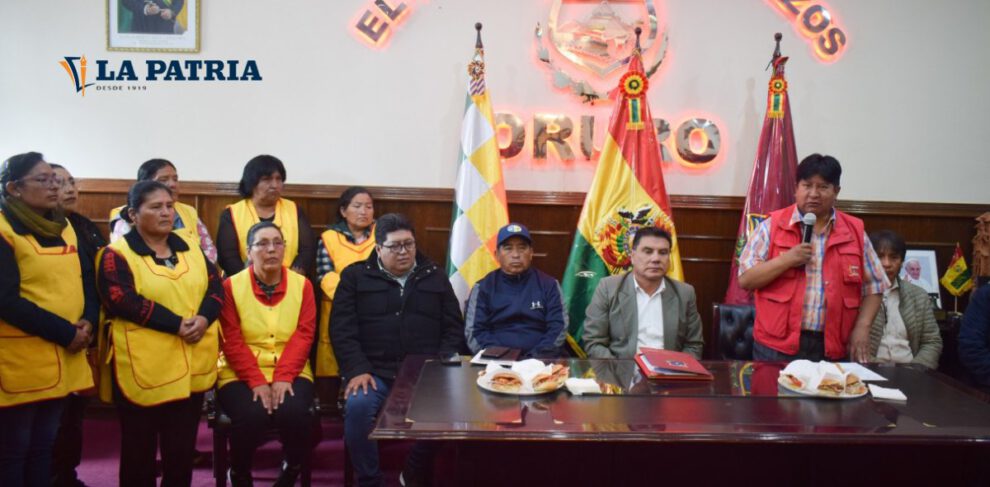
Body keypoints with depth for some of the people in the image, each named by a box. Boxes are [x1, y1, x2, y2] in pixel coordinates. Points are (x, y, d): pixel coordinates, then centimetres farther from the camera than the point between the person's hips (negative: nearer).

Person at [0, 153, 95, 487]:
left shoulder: (64, 227, 11)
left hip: (65, 356, 7)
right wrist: (64, 332, -18)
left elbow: (87, 278, 12)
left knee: (45, 444, 17)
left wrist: (89, 320, -7)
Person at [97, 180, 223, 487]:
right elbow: (123, 300, -18)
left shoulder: (189, 247, 13)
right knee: (140, 450, 9)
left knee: (183, 449, 13)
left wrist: (204, 318, -15)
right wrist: (177, 324, -21)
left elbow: (216, 286, 6)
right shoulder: (117, 254, -4)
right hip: (143, 369, -4)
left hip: (193, 367, 5)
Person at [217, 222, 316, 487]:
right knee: (251, 416, -29)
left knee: (294, 412, -28)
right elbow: (232, 341, -7)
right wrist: (256, 381, -18)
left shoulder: (302, 285, 4)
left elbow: (303, 335, -4)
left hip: (290, 373, 1)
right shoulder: (231, 286, -1)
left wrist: (284, 377, -17)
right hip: (241, 375, -1)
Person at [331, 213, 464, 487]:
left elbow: (454, 329, 12)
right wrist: (357, 370, -13)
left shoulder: (436, 277, 15)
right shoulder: (355, 277, 9)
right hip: (374, 372, -1)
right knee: (357, 407, -32)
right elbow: (343, 330, 1)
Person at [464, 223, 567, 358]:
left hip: (539, 360, 0)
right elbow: (474, 332, 4)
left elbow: (559, 329, 4)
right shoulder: (483, 287, 10)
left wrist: (534, 358, -11)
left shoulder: (549, 285, 11)